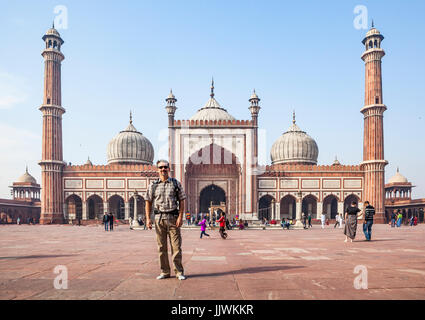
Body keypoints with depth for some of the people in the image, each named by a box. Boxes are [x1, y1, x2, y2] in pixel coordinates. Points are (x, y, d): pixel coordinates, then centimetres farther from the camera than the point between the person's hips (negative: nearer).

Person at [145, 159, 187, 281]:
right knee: (161, 247, 6)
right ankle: (164, 272, 16)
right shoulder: (153, 185, 9)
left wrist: (180, 217, -7)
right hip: (159, 218, 2)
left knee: (176, 246, -1)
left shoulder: (176, 183, 5)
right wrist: (148, 218, 1)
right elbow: (148, 202, 10)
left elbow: (182, 201, 3)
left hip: (173, 217, -1)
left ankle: (179, 272, 8)